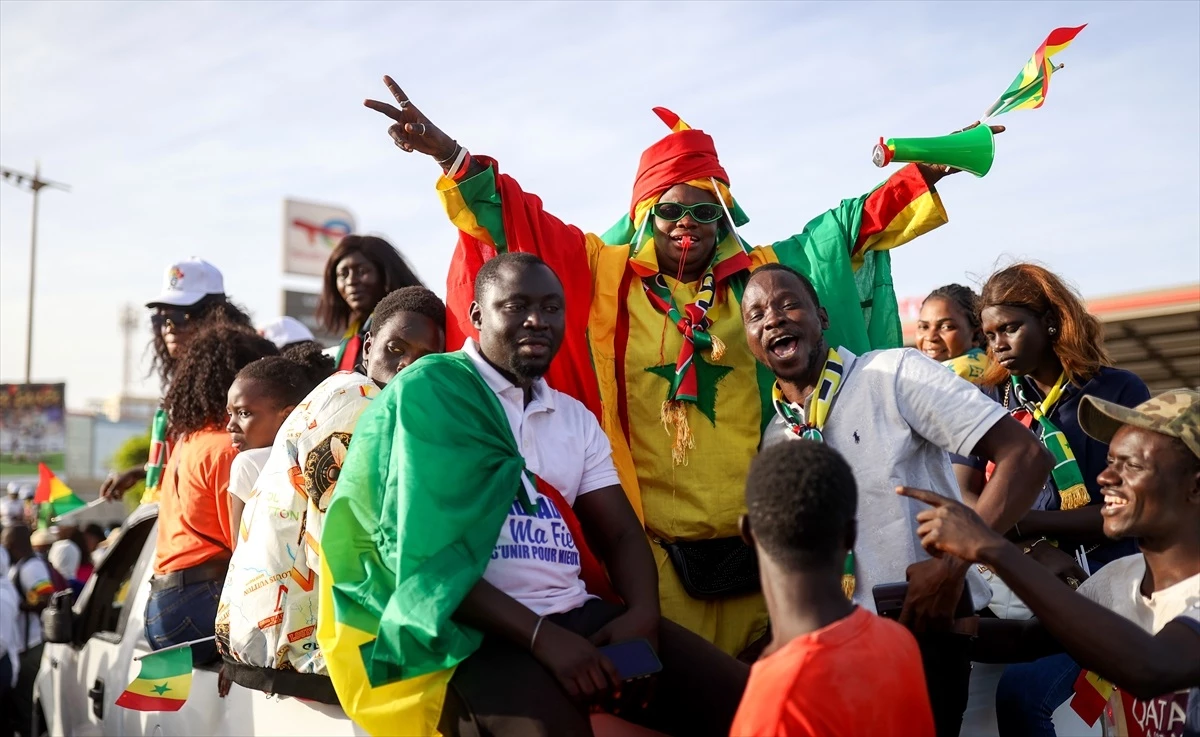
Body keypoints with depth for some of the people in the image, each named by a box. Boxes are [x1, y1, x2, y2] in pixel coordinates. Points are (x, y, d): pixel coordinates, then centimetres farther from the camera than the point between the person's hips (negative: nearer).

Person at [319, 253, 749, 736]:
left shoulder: (577, 419, 18)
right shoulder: (428, 394, -4)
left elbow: (621, 532, 13)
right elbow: (422, 555, -12)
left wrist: (642, 613, -10)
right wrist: (540, 636, -20)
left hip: (580, 613, 6)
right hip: (477, 630, -6)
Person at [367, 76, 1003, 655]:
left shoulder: (760, 275, 12)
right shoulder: (605, 274, 7)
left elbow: (855, 226, 16)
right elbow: (517, 222, 3)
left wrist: (924, 174, 10)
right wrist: (450, 155, -6)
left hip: (754, 536, 2)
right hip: (654, 546, -2)